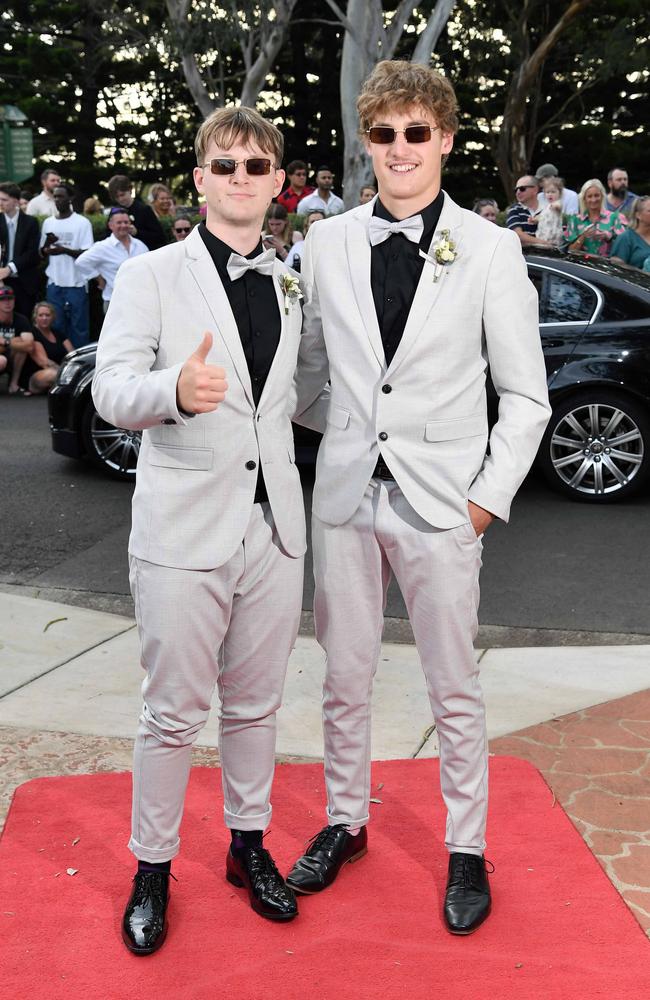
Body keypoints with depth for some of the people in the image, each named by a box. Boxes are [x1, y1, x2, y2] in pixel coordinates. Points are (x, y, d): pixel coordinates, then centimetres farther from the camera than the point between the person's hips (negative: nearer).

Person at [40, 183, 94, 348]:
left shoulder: (82, 223, -2)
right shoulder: (48, 223, 11)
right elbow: (42, 254, 15)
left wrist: (64, 250, -22)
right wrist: (47, 243, -7)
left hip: (76, 283, -4)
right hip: (54, 283, 4)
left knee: (78, 326, 0)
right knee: (56, 326, 7)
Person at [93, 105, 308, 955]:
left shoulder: (291, 285, 12)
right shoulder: (151, 276, -2)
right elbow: (111, 391, -12)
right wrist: (176, 391, -30)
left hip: (273, 525, 4)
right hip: (185, 527, -4)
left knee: (256, 703, 15)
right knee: (174, 712, 4)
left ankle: (248, 844, 33)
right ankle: (152, 868, 23)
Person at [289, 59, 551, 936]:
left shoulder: (491, 249, -3)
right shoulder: (327, 243, 5)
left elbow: (525, 395, -1)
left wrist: (489, 497, -6)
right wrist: (344, 434, 2)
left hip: (441, 500, -2)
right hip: (346, 493, 3)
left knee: (455, 692, 8)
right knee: (344, 681, 14)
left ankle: (466, 850, 27)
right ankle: (346, 822, 35)